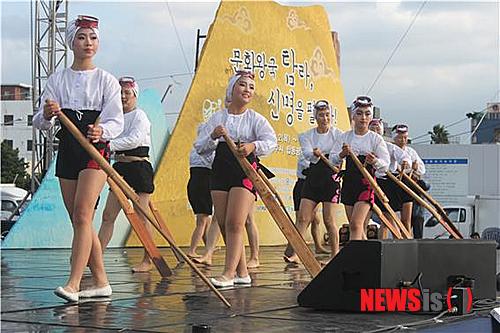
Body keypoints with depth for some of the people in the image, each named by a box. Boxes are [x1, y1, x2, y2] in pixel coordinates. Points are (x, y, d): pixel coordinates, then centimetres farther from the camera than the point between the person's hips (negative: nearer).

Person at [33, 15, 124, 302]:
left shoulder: (106, 80, 3)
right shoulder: (57, 80, 10)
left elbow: (116, 120, -7)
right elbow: (40, 122, 3)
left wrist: (101, 131, -30)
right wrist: (47, 115, -22)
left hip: (95, 151, -4)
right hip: (67, 150, 4)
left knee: (82, 215, -18)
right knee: (78, 221, 6)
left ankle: (73, 285, -24)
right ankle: (101, 282, 15)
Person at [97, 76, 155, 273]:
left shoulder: (140, 116, -7)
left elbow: (134, 139, -23)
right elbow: (111, 141, 11)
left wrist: (109, 145, -34)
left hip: (139, 166, -7)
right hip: (120, 167, 7)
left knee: (141, 217, -2)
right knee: (108, 215, 1)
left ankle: (148, 260, 8)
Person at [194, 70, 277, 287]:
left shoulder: (255, 119, 3)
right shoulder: (217, 118, 11)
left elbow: (271, 142, -13)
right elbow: (199, 148, 8)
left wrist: (253, 146, -32)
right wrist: (213, 137, -12)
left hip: (245, 172, -4)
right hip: (220, 171, 4)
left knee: (235, 223, -14)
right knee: (223, 225, 3)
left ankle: (229, 273, -16)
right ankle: (242, 272, 13)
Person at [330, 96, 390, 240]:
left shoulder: (376, 139, -3)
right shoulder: (345, 136, 6)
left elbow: (385, 165, -8)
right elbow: (332, 159, 2)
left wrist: (375, 162, -30)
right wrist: (342, 154, -20)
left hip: (366, 184, -4)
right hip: (349, 182, 4)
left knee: (356, 224, -17)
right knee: (356, 227, 9)